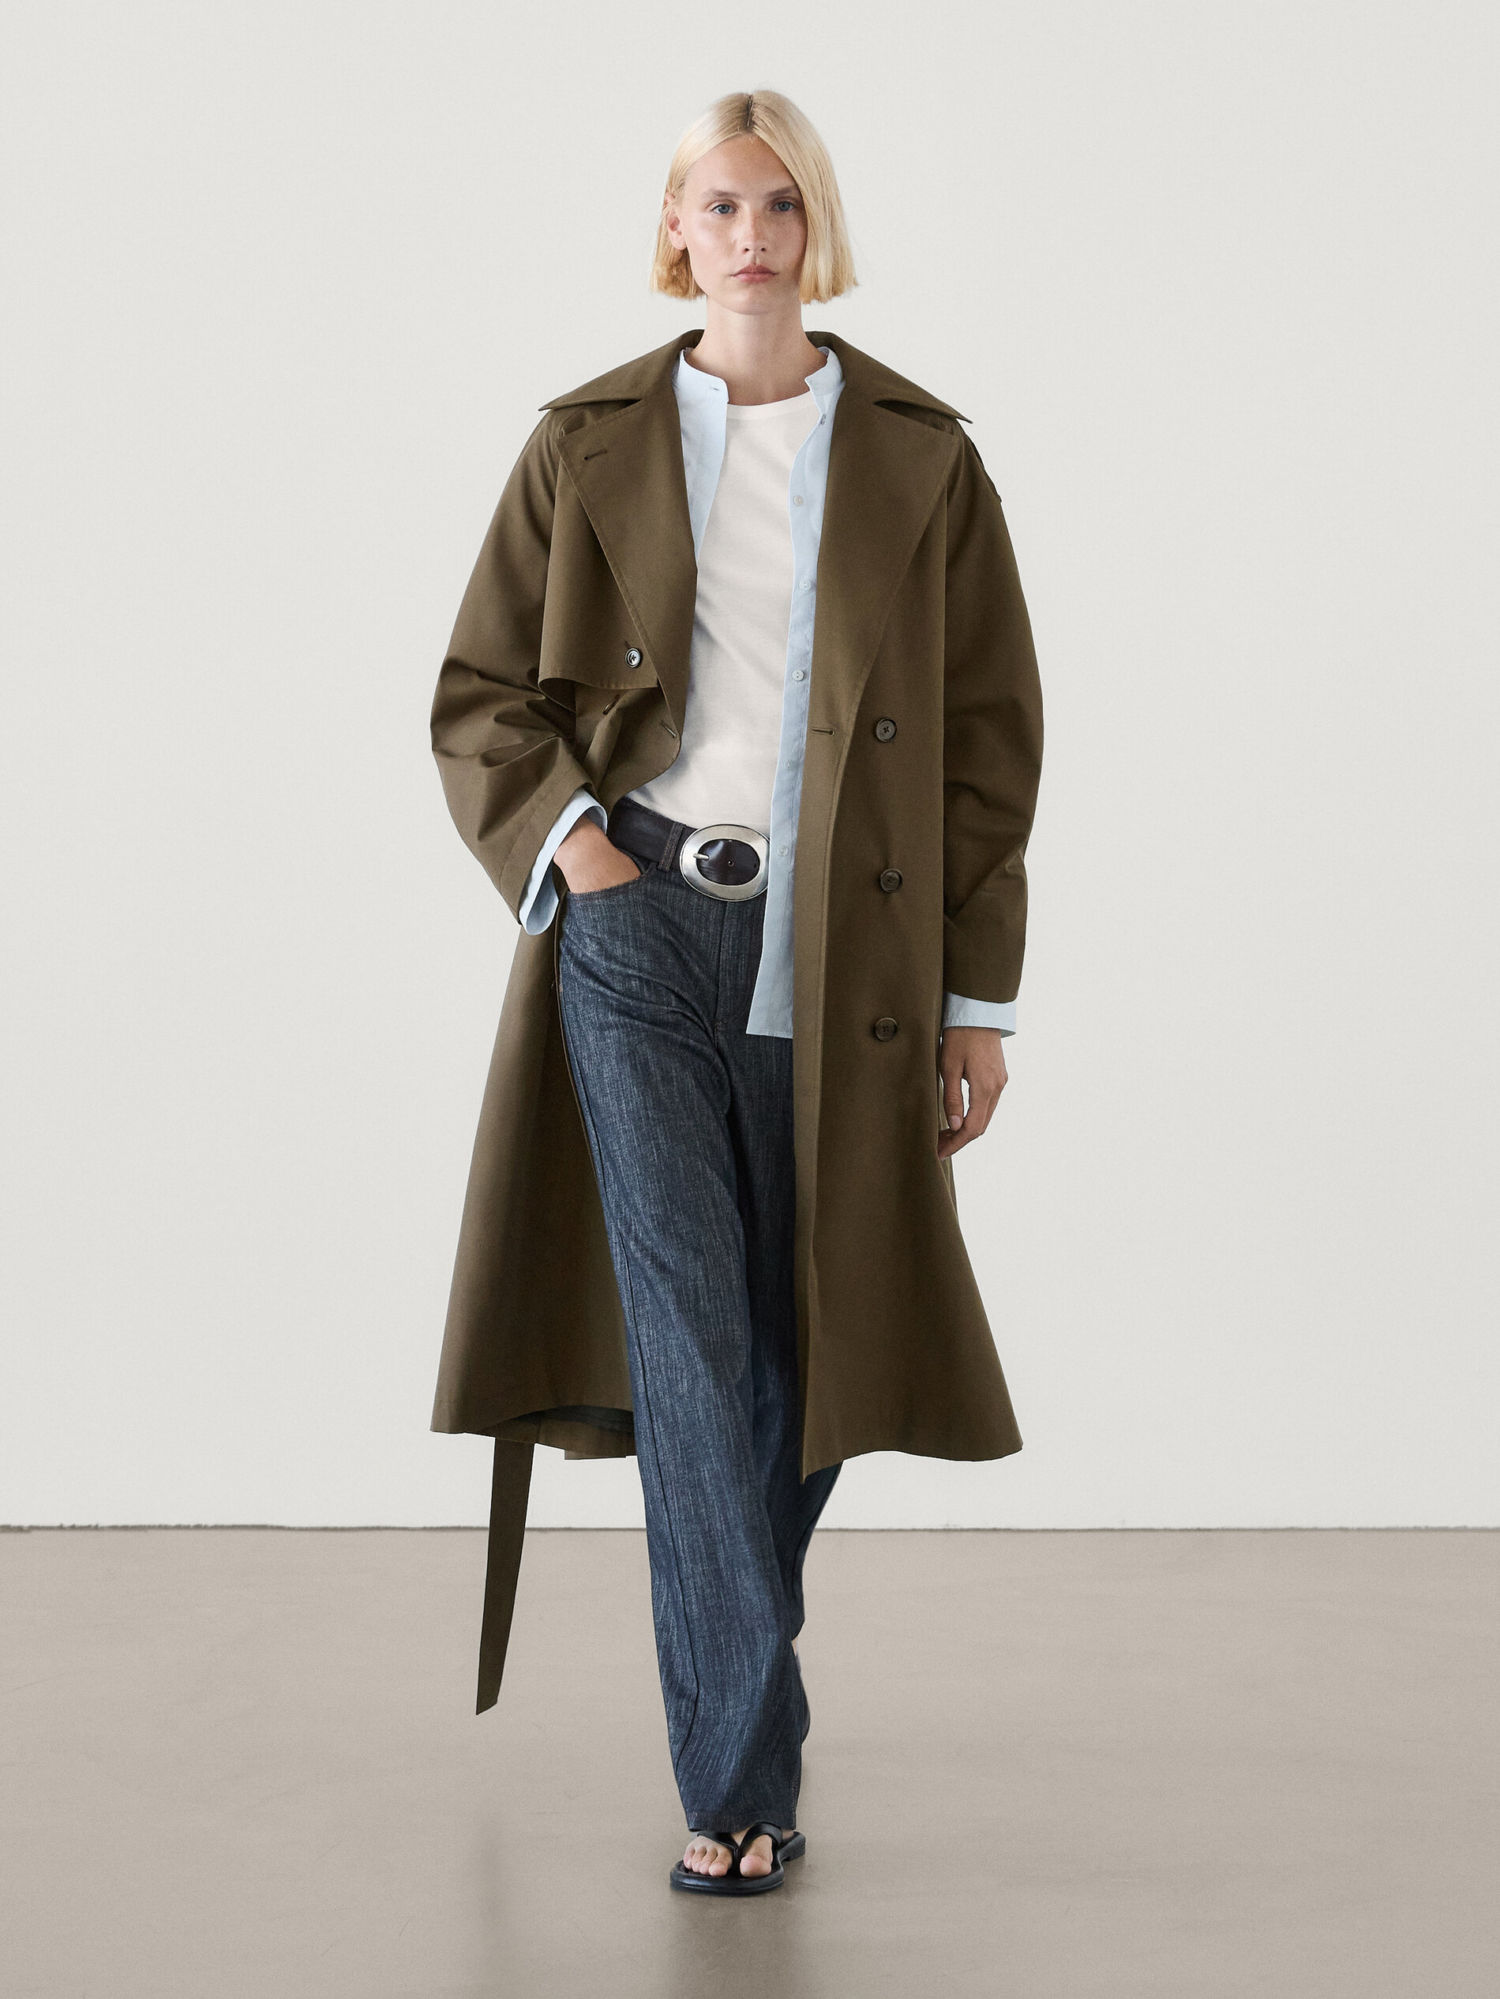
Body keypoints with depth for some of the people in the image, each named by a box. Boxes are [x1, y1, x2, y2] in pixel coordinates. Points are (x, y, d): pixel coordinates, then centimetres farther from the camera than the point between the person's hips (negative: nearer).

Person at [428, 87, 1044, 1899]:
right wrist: (565, 836, -7)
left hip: (836, 950, 1)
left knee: (798, 1346, 8)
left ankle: (731, 1676, 33)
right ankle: (743, 1771, -7)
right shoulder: (591, 443, 6)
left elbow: (987, 741, 6)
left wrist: (979, 995, 3)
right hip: (638, 927, -1)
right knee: (684, 1324, -10)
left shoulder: (918, 454, 5)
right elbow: (479, 698, 11)